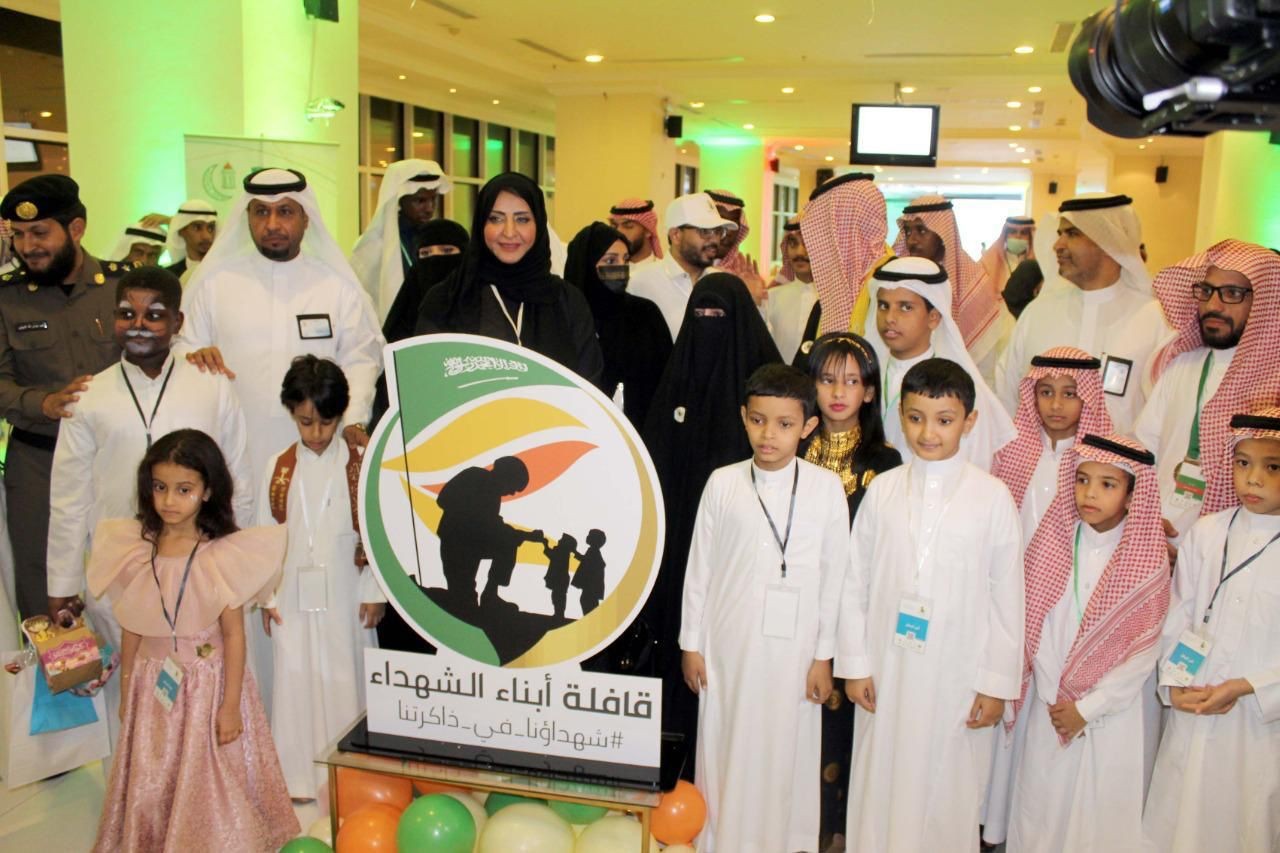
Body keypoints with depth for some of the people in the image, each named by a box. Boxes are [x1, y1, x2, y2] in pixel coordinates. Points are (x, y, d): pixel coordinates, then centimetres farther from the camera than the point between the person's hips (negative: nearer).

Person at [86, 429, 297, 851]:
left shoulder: (222, 555, -16)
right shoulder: (137, 550, -4)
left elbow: (233, 633, -12)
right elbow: (132, 629, 4)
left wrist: (230, 705, -10)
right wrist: (126, 692, 10)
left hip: (208, 683, -4)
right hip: (152, 685, 4)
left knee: (211, 781, 8)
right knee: (150, 783, 16)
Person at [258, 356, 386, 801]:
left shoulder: (358, 466, -5)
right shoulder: (278, 468, 2)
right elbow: (265, 534, 6)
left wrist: (374, 592, -5)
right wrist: (266, 595, 5)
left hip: (344, 597, -2)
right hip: (294, 598, 2)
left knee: (346, 681, 6)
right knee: (297, 681, 9)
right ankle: (299, 775, 23)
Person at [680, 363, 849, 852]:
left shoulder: (826, 488, -5)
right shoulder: (722, 483, -2)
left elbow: (834, 575, -1)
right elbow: (699, 567, 4)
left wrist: (824, 656, 0)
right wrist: (691, 643, 5)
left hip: (793, 646, -1)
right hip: (727, 645, 1)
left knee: (785, 750, 7)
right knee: (723, 747, 11)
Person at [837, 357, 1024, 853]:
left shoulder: (992, 496, -5)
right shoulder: (882, 490, -1)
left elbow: (1007, 594, -2)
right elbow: (855, 582, 3)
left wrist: (997, 682, -2)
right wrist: (854, 664, 2)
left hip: (958, 678, -1)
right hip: (888, 671, 2)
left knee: (948, 797, 9)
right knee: (880, 789, 12)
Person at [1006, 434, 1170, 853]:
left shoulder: (1148, 560, -8)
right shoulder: (1054, 542, -1)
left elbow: (1144, 648, -8)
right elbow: (1036, 625, -1)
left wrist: (1088, 708, -9)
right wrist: (1055, 698, -7)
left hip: (1112, 711, -2)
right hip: (1051, 705, 2)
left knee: (1102, 809, 4)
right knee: (1040, 802, 8)